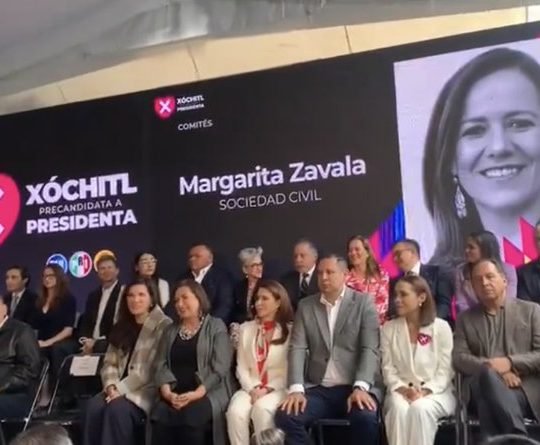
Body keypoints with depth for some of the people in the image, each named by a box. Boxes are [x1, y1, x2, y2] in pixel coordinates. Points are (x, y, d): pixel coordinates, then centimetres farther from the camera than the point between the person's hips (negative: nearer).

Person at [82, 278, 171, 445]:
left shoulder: (163, 326, -5)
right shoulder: (122, 326, 17)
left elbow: (152, 368, -12)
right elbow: (110, 362, 13)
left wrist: (122, 389, -15)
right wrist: (111, 385, -7)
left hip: (146, 390, -6)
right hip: (119, 388, 6)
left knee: (117, 409, -31)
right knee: (93, 406, -22)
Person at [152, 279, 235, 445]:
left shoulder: (216, 327, 4)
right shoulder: (171, 330, 19)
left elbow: (220, 368, -6)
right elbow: (161, 364, 8)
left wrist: (197, 393, -19)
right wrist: (166, 390, -11)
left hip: (208, 392, -3)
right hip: (174, 394, 4)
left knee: (191, 418, -34)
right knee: (160, 418, -28)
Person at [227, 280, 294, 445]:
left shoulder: (290, 330, 3)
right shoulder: (246, 328, 15)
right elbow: (241, 366, 10)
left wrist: (268, 389, -14)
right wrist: (252, 388, -8)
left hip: (278, 388, -3)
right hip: (250, 388, 3)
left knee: (261, 408, -35)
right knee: (235, 411, -29)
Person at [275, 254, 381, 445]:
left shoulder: (364, 303, 3)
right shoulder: (306, 306, 11)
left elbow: (370, 349, -6)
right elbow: (297, 348, 2)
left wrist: (360, 387, -21)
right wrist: (296, 388, -13)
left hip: (354, 388, -2)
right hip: (318, 389, 3)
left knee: (366, 418, -32)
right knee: (285, 416, -23)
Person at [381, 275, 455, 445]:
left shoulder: (441, 327, 1)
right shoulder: (388, 328, 7)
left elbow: (445, 371, -3)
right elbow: (388, 369, 4)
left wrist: (425, 391, -17)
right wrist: (402, 389, -14)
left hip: (436, 391, -1)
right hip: (401, 391, 2)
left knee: (420, 408, -35)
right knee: (398, 408, -33)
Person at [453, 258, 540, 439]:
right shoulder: (465, 318, 18)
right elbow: (459, 358, 6)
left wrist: (510, 363, -14)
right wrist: (492, 368, -13)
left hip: (524, 389, -1)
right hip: (482, 387, 1)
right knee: (489, 374, -36)